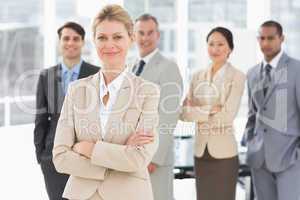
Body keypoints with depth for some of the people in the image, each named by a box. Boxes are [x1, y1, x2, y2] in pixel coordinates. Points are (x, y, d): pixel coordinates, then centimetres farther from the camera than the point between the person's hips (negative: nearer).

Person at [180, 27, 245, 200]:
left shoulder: (237, 77, -5)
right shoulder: (198, 76, 10)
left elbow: (228, 115, -14)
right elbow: (184, 112, 1)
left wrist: (197, 111, -9)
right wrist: (211, 110, -12)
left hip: (224, 152, -4)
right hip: (201, 150, 4)